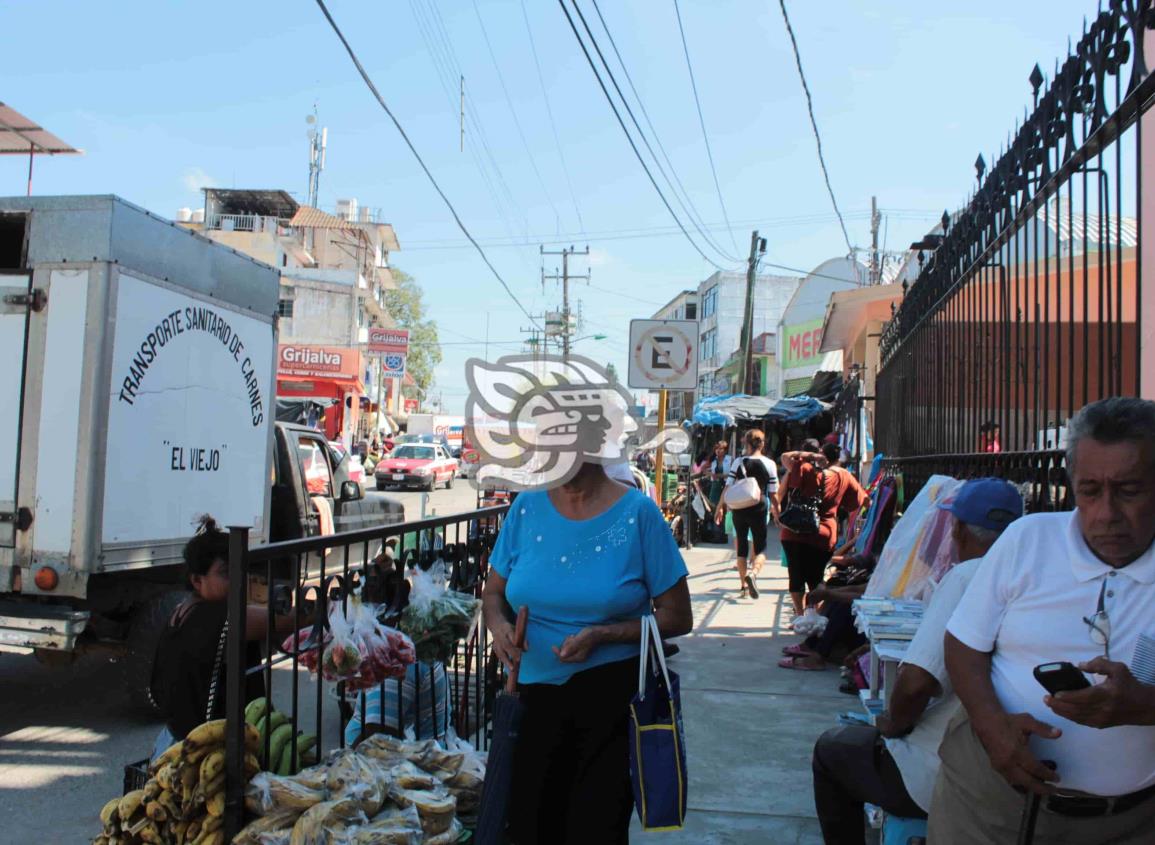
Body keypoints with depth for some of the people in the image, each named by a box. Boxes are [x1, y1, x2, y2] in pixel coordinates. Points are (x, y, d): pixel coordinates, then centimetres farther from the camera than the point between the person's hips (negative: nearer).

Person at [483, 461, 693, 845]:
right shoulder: (527, 507, 0)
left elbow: (677, 617, -7)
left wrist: (602, 635, -20)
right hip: (535, 695, 3)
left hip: (611, 697, -3)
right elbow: (494, 592, 11)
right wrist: (499, 626, -12)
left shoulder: (637, 512, -10)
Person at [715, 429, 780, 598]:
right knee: (761, 548, 8)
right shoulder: (769, 464, -4)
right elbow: (773, 494, -2)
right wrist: (777, 513, 10)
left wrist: (719, 507, 6)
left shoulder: (739, 462, -2)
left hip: (739, 510, 1)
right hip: (759, 510, -1)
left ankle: (744, 585, 15)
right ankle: (753, 573, -21)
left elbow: (728, 488, -3)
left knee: (741, 547, 13)